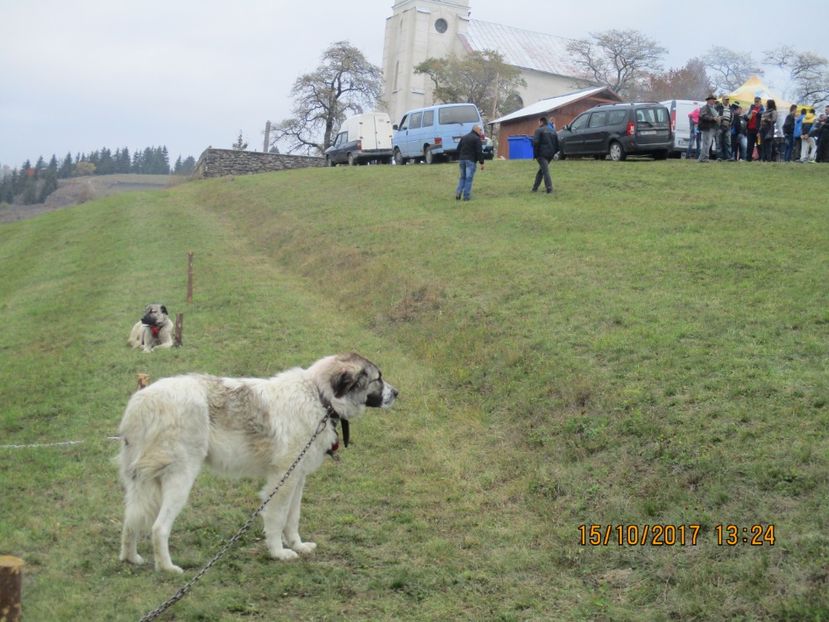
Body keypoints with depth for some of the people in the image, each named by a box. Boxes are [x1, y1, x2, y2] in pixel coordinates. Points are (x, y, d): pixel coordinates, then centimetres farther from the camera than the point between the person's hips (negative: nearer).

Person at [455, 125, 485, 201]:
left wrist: (459, 159, 25)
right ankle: (466, 196, -5)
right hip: (471, 160, -6)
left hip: (462, 160, 6)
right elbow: (479, 152, -13)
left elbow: (458, 149, 19)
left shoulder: (464, 137, 16)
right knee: (469, 178, -3)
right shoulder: (476, 139, -7)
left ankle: (458, 192, 0)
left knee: (462, 177, 15)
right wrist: (481, 162, -10)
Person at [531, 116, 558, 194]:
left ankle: (549, 188, -18)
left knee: (545, 171, -9)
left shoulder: (539, 130, -4)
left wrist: (535, 154, -10)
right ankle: (535, 187, 22)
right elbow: (557, 144, 18)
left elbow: (535, 143, -16)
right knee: (541, 170, 18)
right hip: (550, 154, 7)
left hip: (542, 154, -7)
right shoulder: (553, 131, 19)